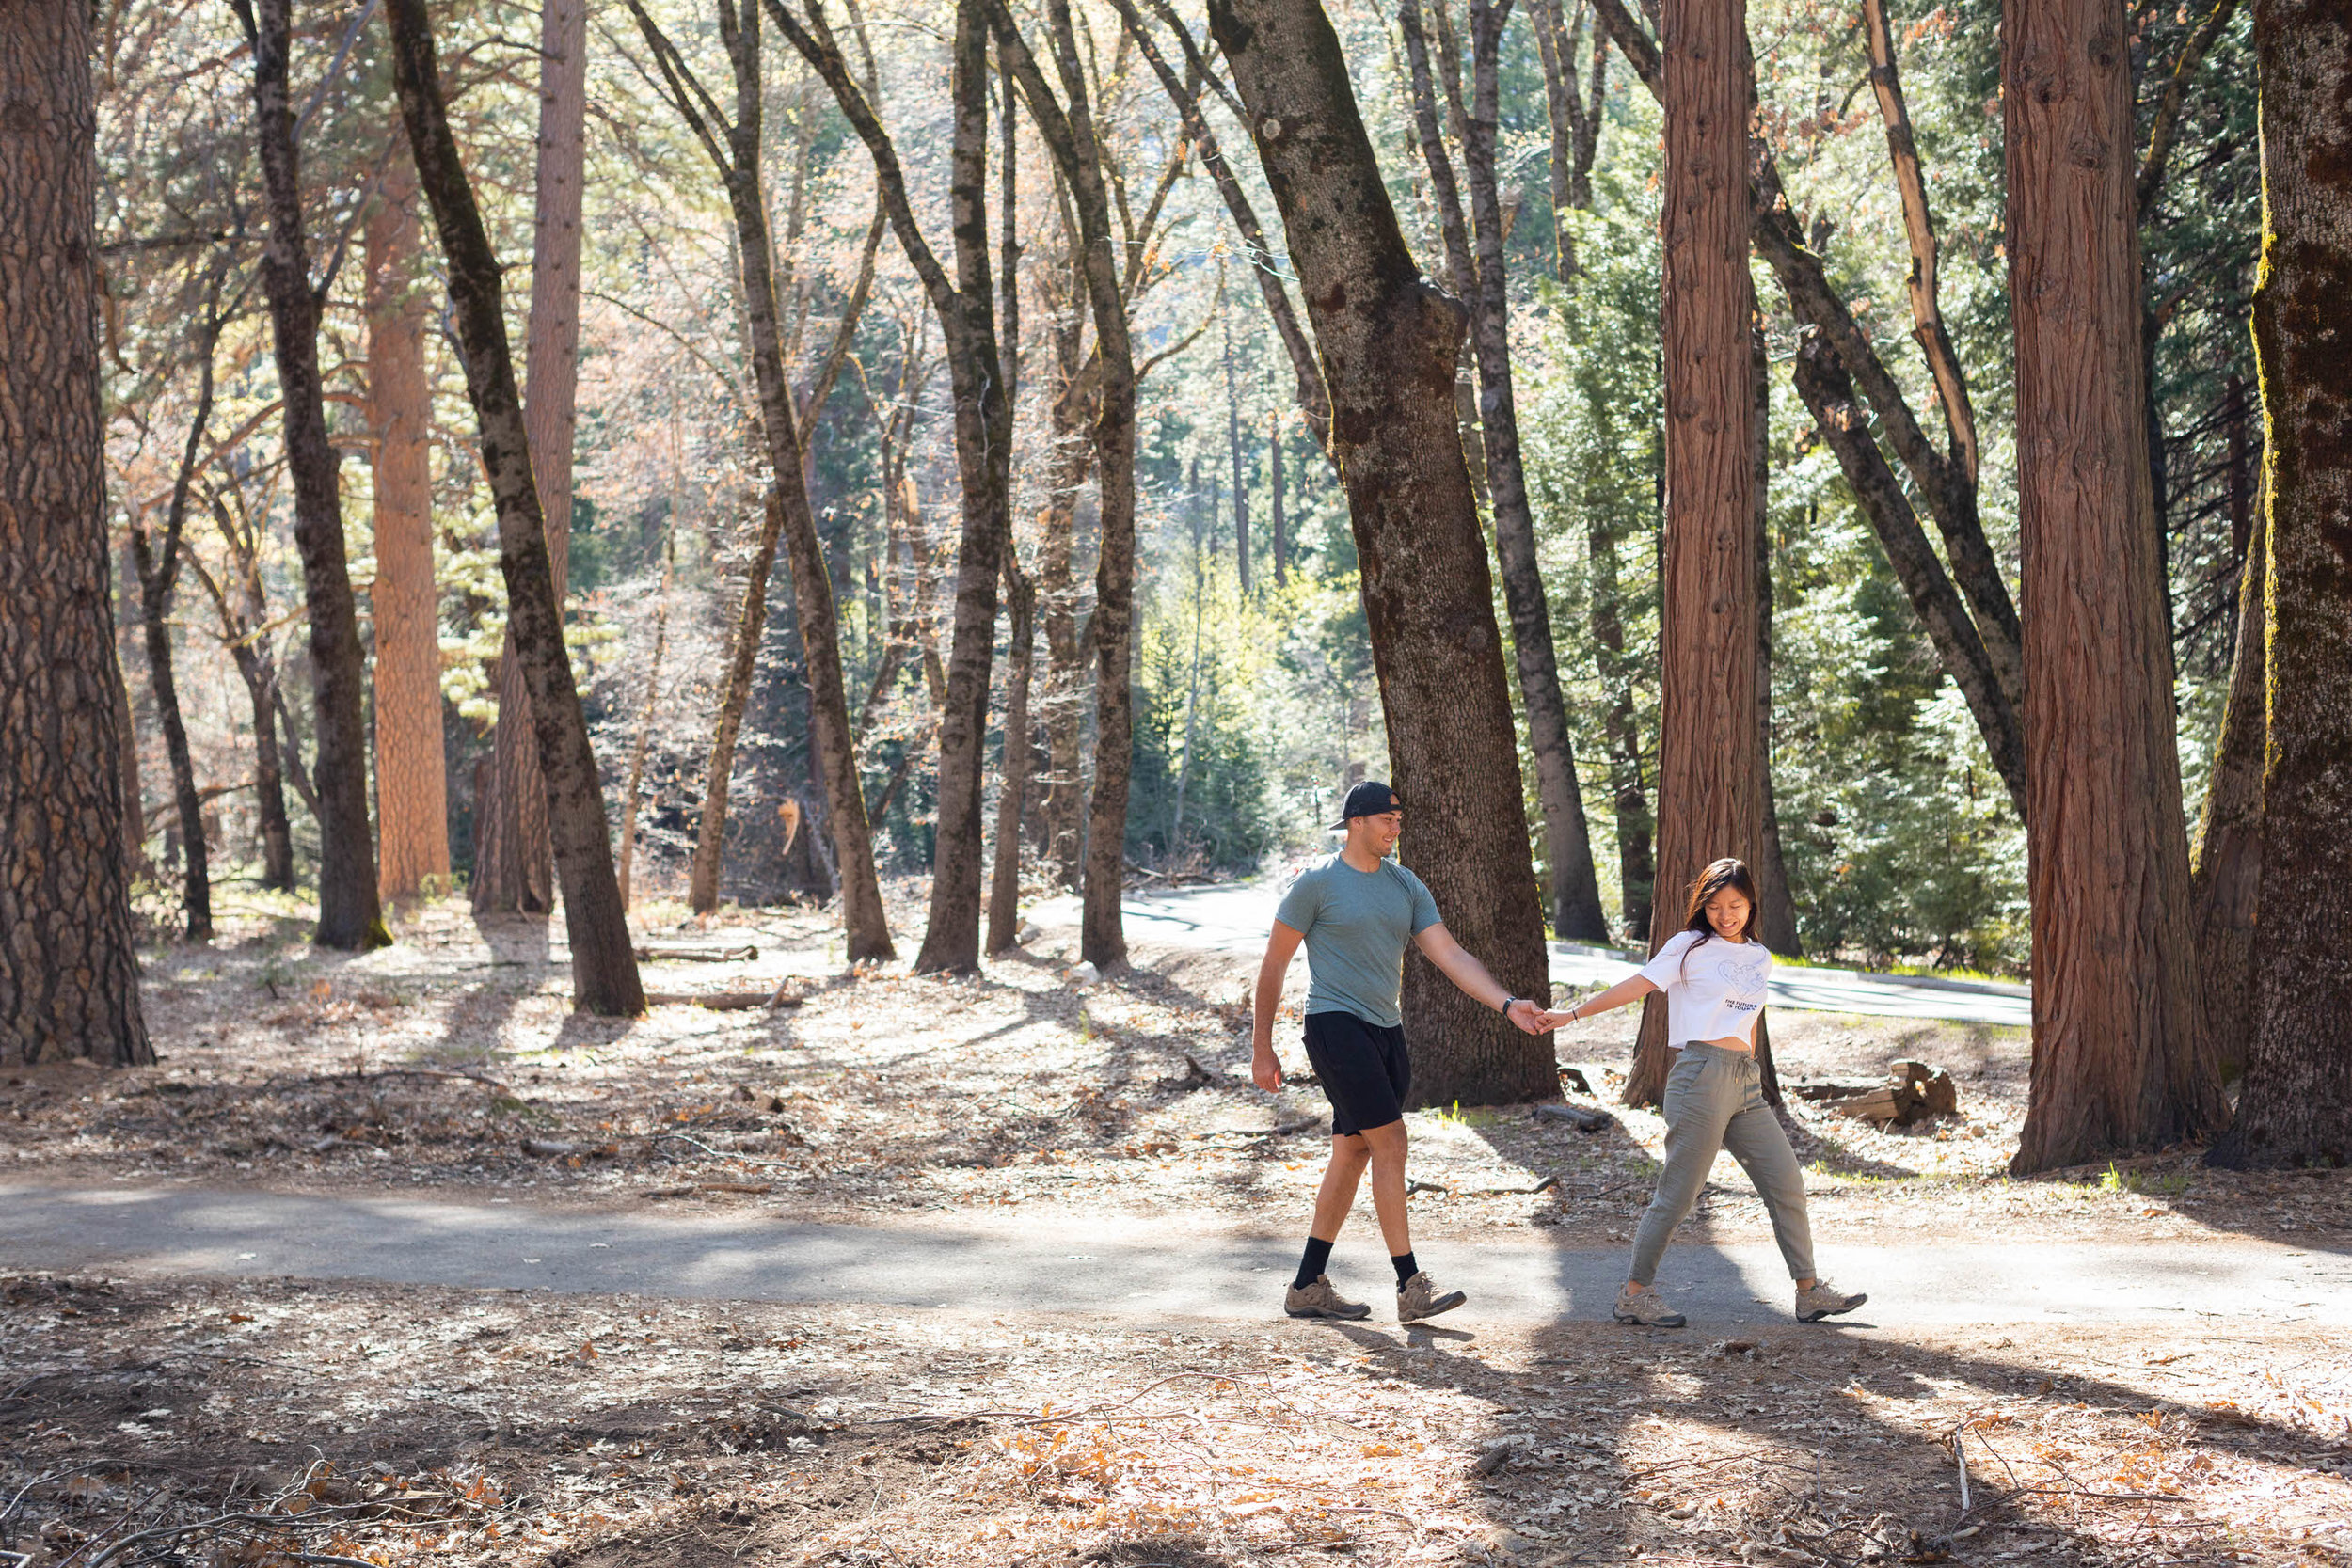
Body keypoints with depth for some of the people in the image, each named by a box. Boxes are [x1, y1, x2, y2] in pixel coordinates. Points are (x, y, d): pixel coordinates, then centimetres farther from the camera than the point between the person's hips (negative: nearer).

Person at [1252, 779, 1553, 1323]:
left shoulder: (1405, 885, 12)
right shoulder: (1318, 881, -5)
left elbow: (1451, 956, 6)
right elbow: (1273, 965, -1)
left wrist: (1507, 1005, -9)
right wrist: (1261, 1050, -3)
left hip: (1386, 1031, 7)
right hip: (1335, 1026, -7)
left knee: (1352, 1154, 9)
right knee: (1390, 1143, -14)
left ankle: (1307, 1287, 17)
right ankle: (1411, 1287, -12)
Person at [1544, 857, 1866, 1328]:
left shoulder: (1759, 958, 18)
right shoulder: (1690, 947, 1)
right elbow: (1638, 985, -3)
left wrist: (1748, 1071, 19)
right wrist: (1572, 1014, -10)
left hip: (1746, 1083, 6)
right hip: (1701, 1075, -6)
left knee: (1786, 1183, 5)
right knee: (1679, 1192, -7)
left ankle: (1809, 1291, 14)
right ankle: (1635, 1293, 2)